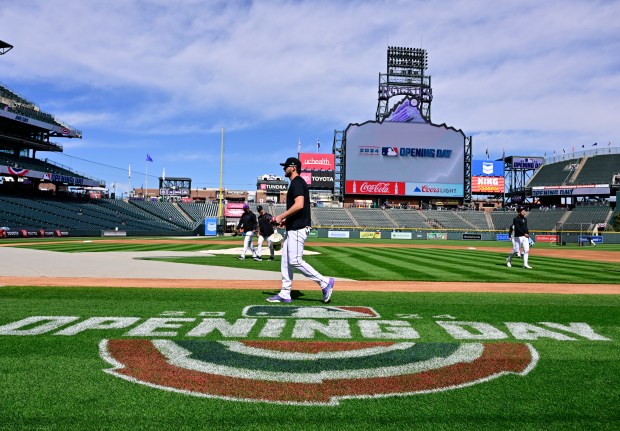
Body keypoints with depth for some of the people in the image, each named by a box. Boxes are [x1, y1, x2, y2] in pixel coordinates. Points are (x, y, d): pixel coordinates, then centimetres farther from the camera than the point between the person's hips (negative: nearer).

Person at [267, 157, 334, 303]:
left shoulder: (297, 182, -11)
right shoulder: (296, 183, 21)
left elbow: (299, 205, -25)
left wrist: (281, 216, -17)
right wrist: (286, 220, 16)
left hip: (298, 229, -11)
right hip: (293, 228, 11)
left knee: (295, 261, -11)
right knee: (286, 260, 10)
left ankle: (324, 282, -4)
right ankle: (285, 294, 14)